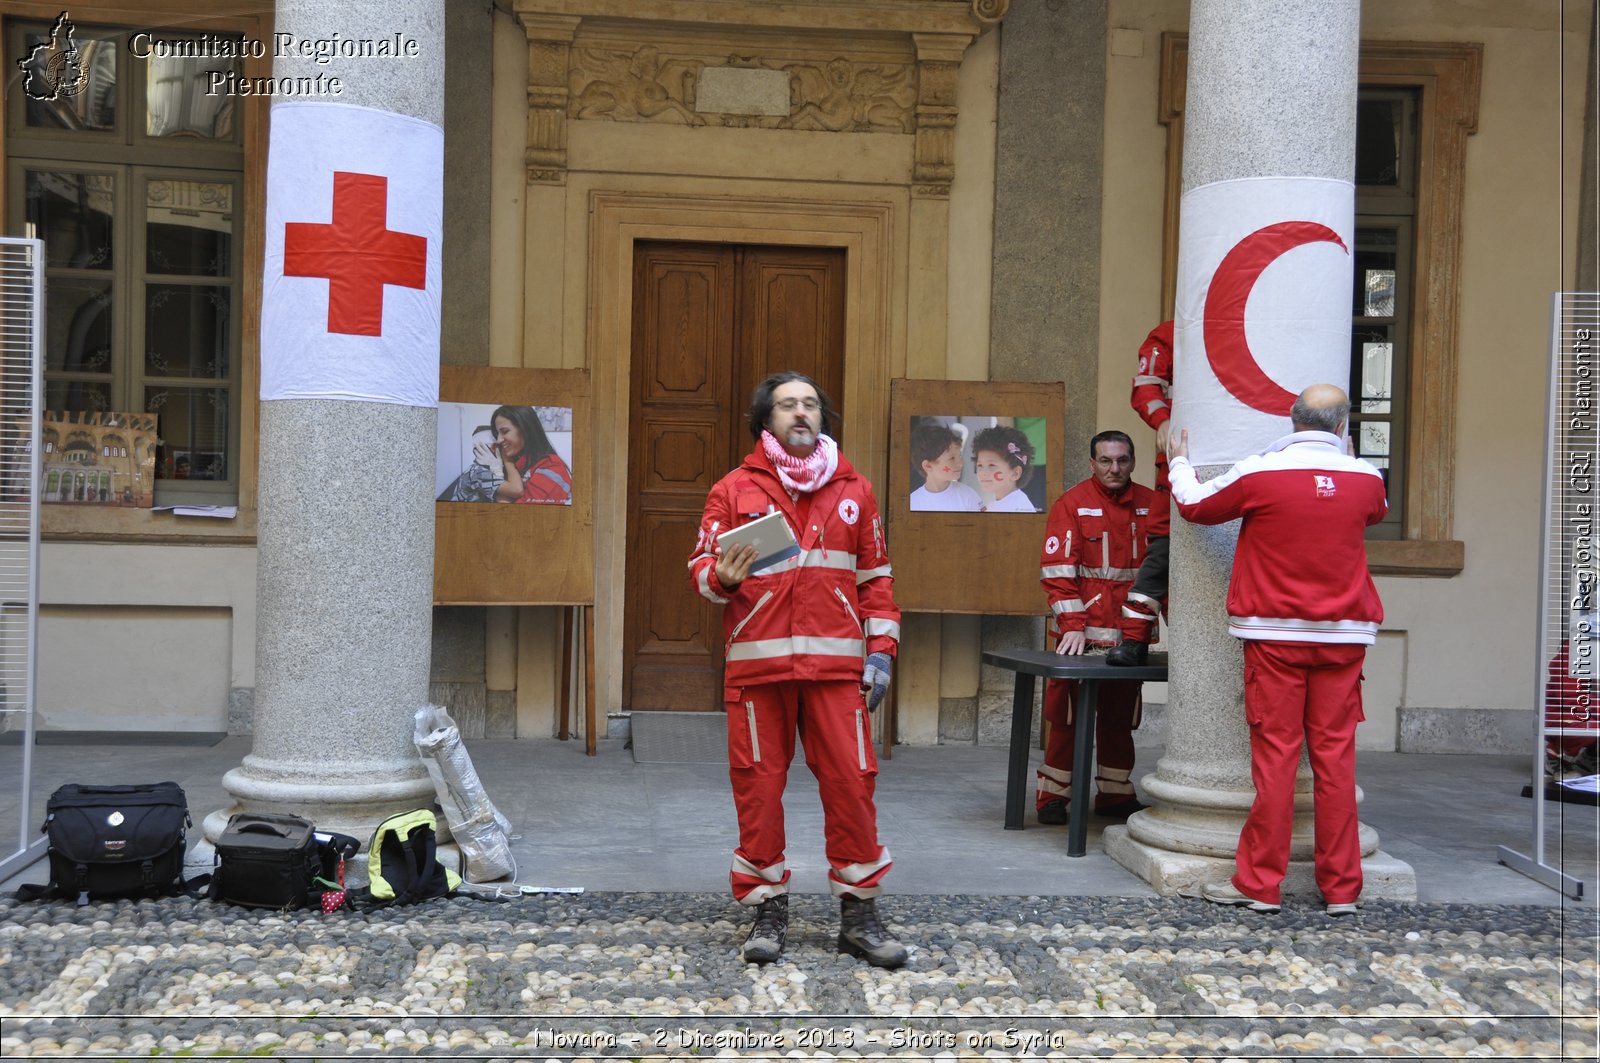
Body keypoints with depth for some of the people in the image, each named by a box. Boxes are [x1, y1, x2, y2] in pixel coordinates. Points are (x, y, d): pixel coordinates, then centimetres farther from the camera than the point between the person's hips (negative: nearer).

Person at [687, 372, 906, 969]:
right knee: (759, 786, 2)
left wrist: (881, 648, 6)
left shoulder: (853, 490, 14)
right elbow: (700, 567, 6)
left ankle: (858, 914, 11)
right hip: (757, 664, -1)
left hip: (835, 664, 1)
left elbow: (876, 577, 15)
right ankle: (767, 911, 16)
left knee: (851, 783, -1)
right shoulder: (735, 489, 8)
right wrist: (721, 576, -17)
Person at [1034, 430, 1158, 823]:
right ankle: (1053, 796, 13)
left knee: (1120, 717, 13)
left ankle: (1114, 795, 25)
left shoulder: (1151, 505, 7)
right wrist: (1072, 626, -16)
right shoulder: (1072, 504, -4)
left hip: (1129, 638, 4)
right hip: (1081, 635, -4)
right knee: (1069, 718, 2)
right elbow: (1056, 570, -9)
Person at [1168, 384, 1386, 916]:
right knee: (1335, 756, 5)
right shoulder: (1364, 477, 3)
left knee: (1274, 755, 0)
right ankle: (1341, 887, 11)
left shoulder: (1259, 473, -7)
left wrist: (1179, 463, 29)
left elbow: (1195, 505, 9)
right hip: (1343, 636, 3)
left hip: (1276, 635, -2)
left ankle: (1259, 883, 5)